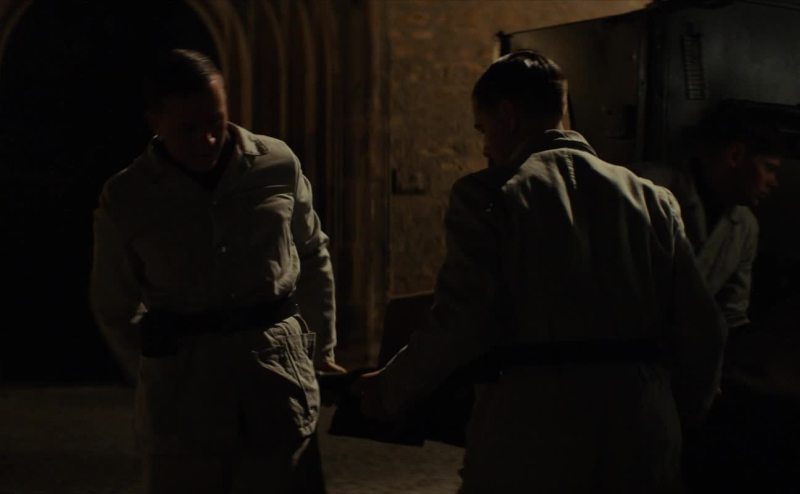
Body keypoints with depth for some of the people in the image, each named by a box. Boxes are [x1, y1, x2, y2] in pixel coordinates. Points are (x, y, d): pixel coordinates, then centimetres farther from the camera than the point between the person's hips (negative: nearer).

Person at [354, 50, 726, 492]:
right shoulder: (653, 199, 7)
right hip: (641, 445, 4)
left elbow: (459, 327, -11)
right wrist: (676, 420, 19)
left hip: (532, 443, -4)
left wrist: (389, 390, 5)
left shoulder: (486, 194, -4)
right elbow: (703, 331, 4)